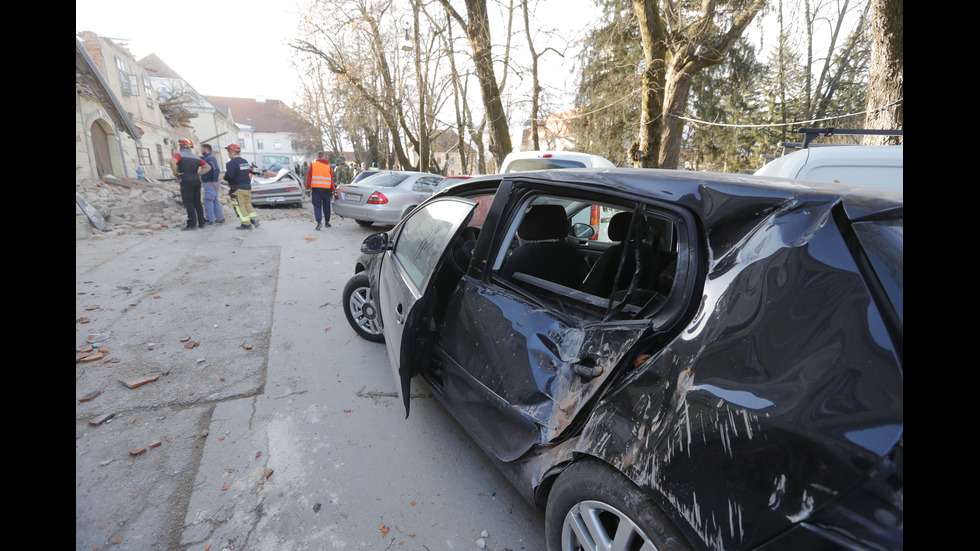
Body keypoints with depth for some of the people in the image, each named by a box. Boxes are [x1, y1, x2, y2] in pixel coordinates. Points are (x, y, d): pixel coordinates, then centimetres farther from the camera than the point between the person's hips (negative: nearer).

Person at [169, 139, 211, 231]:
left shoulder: (179, 155, -3)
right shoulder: (196, 157, 15)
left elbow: (172, 162, -24)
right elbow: (208, 167, 17)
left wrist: (176, 173, -11)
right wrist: (198, 174, 13)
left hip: (186, 182, -6)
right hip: (197, 181, 6)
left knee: (189, 204, -4)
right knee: (197, 203, 12)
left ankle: (192, 224, -6)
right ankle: (201, 223, 13)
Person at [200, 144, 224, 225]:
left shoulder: (210, 158, -15)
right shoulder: (205, 158, 17)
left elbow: (216, 170, -25)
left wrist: (215, 181, -28)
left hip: (211, 183, -10)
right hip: (208, 183, 10)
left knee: (208, 200, -9)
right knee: (215, 201, 12)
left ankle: (209, 220, -7)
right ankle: (220, 218, 16)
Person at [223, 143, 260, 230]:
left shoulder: (231, 163, -14)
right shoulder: (245, 161, 12)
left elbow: (229, 175, -23)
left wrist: (225, 178, -3)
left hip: (237, 188, -8)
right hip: (247, 187, 8)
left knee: (239, 206, -2)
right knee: (248, 203, 17)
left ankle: (246, 224, -5)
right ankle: (254, 220, 12)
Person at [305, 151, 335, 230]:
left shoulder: (313, 165, 2)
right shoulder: (328, 166, 4)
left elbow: (309, 177, 2)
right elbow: (331, 178, 6)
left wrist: (308, 187, 7)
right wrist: (332, 190, 12)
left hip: (316, 188, -1)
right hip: (326, 189, 1)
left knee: (317, 206, 1)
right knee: (326, 206, 14)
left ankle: (319, 222, -15)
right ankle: (327, 222, 22)